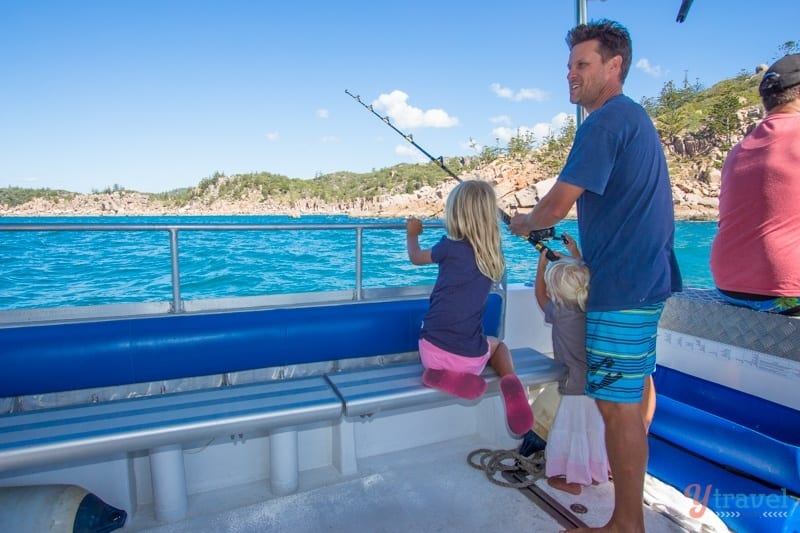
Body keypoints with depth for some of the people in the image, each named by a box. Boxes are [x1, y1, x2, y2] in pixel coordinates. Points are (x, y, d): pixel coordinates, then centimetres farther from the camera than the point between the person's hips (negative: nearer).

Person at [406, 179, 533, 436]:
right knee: (497, 344, 34)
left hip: (433, 351, -3)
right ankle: (509, 380, 1)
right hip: (470, 358, 3)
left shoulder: (450, 247, -8)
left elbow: (416, 258, 12)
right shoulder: (494, 253, 2)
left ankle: (441, 373, -3)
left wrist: (412, 234, 30)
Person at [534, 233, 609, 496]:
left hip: (575, 390, -6)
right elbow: (587, 278, 11)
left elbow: (540, 294, -2)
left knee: (573, 432, 11)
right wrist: (576, 256, 19)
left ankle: (572, 479, 26)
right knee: (597, 429, 22)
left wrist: (543, 261, 5)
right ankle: (597, 471, 42)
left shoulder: (559, 314, -21)